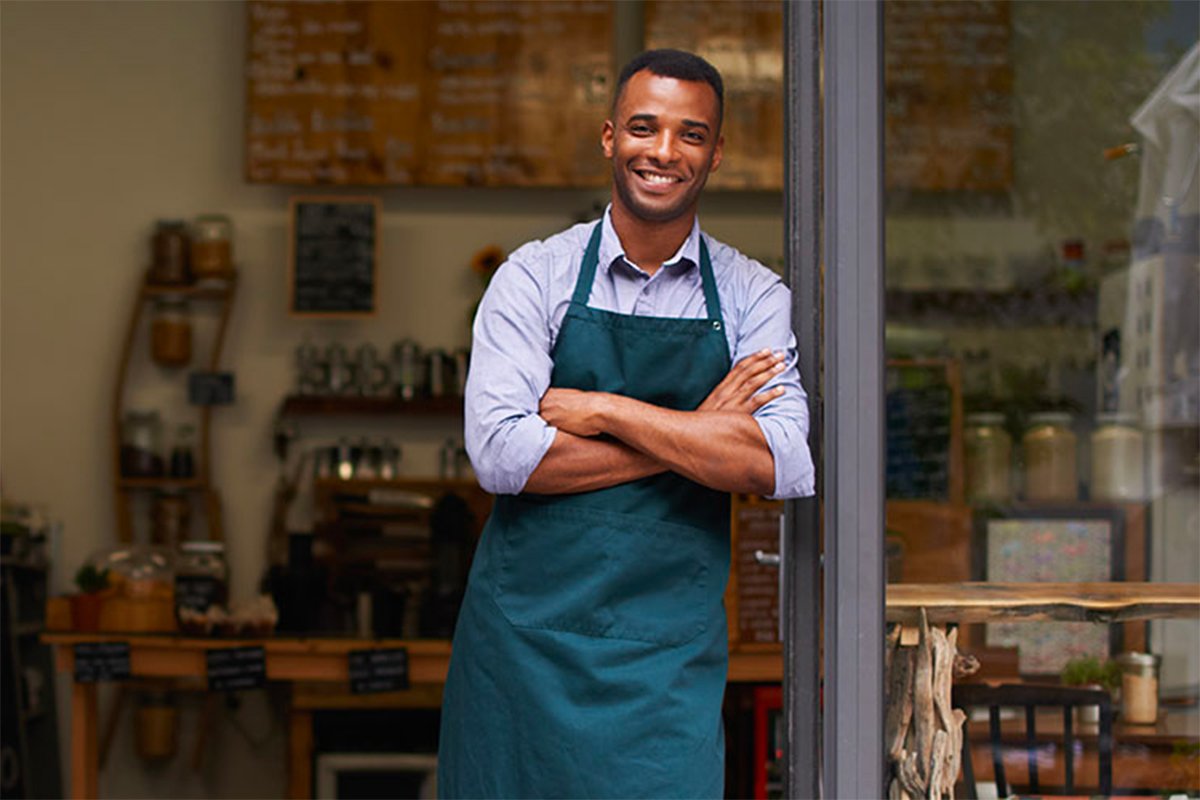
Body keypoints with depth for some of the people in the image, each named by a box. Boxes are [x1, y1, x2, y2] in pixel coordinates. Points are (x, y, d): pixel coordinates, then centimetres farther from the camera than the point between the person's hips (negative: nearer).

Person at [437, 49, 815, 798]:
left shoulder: (754, 297, 4)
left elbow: (780, 465, -12)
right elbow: (501, 454, -13)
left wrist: (605, 411, -13)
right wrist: (693, 437, -12)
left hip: (670, 654, 0)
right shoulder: (534, 277, 1)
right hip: (529, 630, 0)